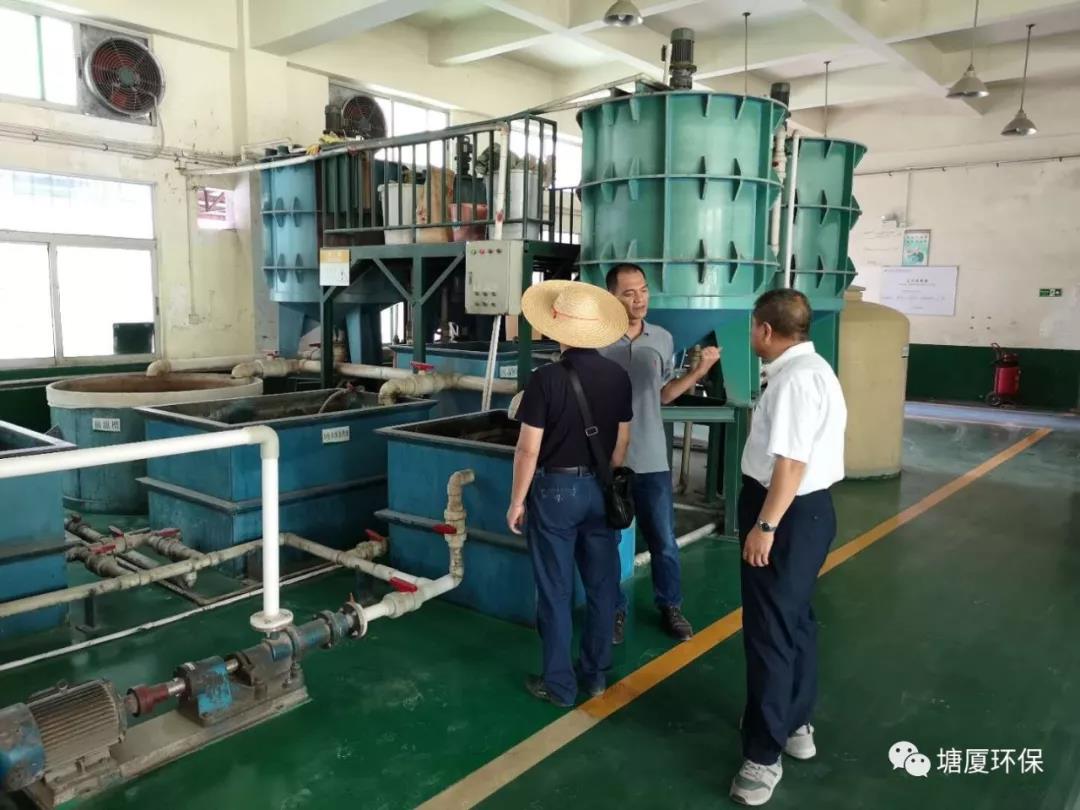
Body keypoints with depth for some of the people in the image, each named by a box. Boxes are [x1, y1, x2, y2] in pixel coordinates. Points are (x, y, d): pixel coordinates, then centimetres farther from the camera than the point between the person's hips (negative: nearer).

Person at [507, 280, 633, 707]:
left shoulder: (546, 378, -17)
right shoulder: (618, 376, -3)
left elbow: (529, 449, -15)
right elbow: (622, 442, 5)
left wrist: (517, 500, -3)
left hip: (555, 489, -4)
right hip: (600, 489, 5)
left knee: (555, 590, 7)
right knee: (601, 584, 15)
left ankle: (559, 684, 17)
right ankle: (595, 673, 28)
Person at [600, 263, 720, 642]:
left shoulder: (663, 339, 4)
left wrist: (698, 372, 2)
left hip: (651, 460, 3)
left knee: (664, 541, 12)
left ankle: (670, 607, 31)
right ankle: (615, 609, 29)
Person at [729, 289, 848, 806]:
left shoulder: (795, 378, -22)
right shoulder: (809, 368, 12)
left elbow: (792, 460, -26)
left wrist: (765, 525, -24)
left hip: (788, 513, -11)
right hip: (806, 507, 11)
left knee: (769, 628, -2)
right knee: (794, 617, 21)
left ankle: (763, 755, 11)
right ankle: (794, 726, 39)